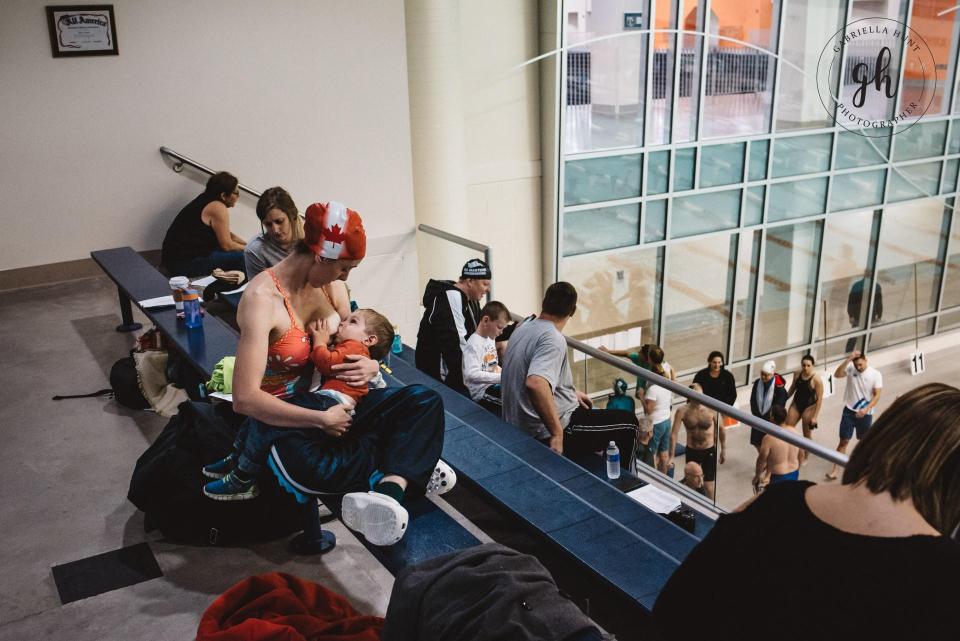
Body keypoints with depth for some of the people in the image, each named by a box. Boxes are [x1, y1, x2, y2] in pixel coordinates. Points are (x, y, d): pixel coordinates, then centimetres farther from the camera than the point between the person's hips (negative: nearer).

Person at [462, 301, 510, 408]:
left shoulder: (491, 339, 13)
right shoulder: (473, 344, -17)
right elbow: (472, 375, -28)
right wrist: (502, 377, -28)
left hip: (494, 385, 9)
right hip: (481, 392, -9)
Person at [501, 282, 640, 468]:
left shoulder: (524, 328, 6)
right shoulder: (553, 338, -23)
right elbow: (536, 383, -41)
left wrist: (571, 392, 26)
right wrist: (557, 433, -34)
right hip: (544, 435, -10)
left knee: (587, 409, 35)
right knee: (628, 422, 2)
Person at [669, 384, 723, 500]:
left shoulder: (711, 409, -17)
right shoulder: (682, 411, -17)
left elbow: (721, 430, -1)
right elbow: (674, 434, -12)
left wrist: (723, 450, 6)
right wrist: (671, 456, -12)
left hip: (709, 451, -1)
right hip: (691, 451, 1)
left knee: (709, 487, 0)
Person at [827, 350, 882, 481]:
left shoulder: (876, 374, -11)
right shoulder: (850, 368, -8)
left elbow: (877, 395, -11)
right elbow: (837, 375, -26)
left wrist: (866, 409, -23)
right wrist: (848, 359, -33)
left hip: (865, 414, 0)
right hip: (849, 411, 0)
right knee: (844, 440, -1)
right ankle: (834, 470, 0)